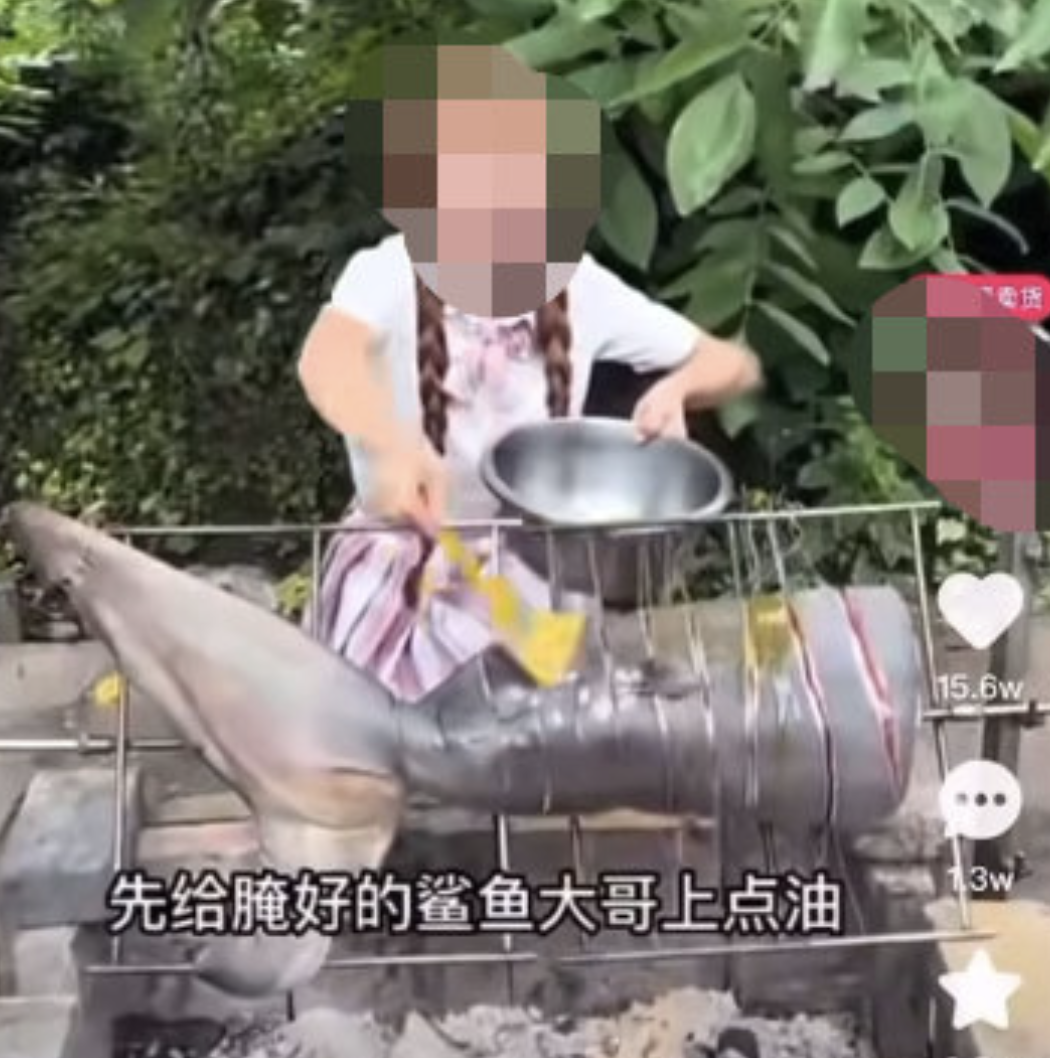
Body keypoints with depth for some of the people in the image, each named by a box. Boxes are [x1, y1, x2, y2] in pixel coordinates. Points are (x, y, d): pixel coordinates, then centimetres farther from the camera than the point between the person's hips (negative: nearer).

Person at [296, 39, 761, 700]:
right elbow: (327, 353, -41)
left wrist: (679, 385, -26)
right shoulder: (390, 273, -18)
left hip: (537, 577, 2)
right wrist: (394, 445, -62)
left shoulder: (578, 287, -9)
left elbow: (737, 366, -3)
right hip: (404, 581, -2)